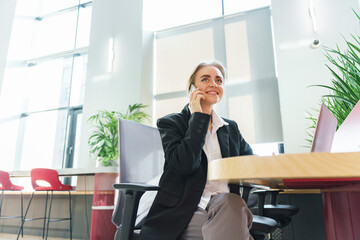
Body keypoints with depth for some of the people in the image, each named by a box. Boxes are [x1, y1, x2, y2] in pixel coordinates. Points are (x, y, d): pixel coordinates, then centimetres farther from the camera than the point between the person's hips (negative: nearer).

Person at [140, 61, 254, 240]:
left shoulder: (231, 128, 18)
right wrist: (198, 116, -8)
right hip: (183, 215, -4)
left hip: (227, 207, 5)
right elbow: (184, 164, -15)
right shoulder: (170, 123, 3)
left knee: (229, 202, -30)